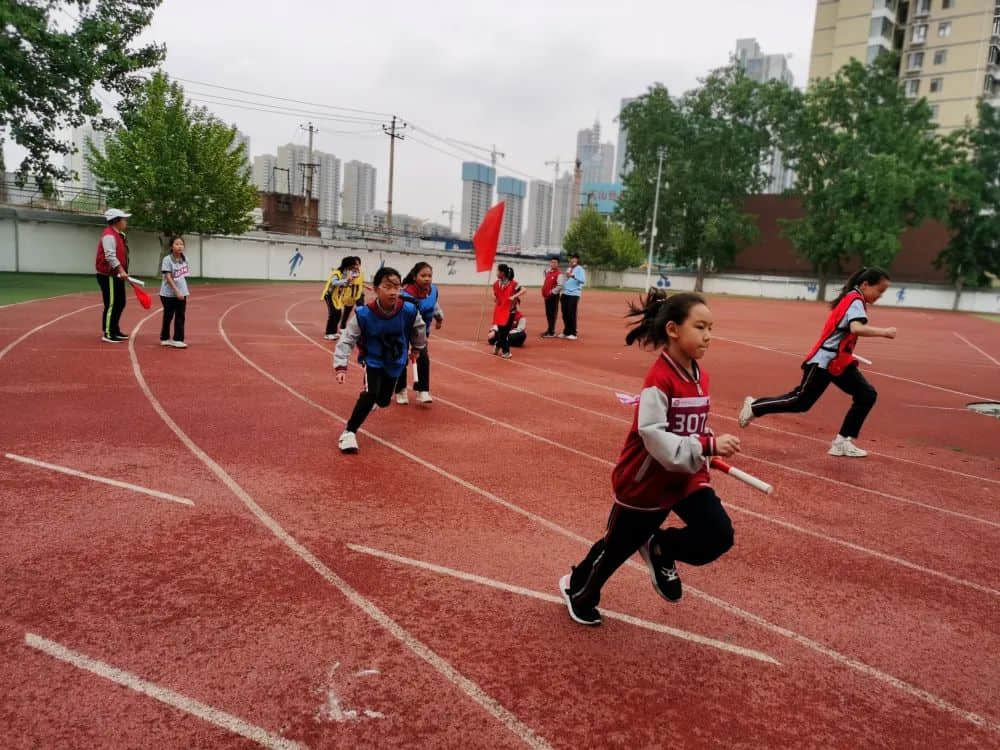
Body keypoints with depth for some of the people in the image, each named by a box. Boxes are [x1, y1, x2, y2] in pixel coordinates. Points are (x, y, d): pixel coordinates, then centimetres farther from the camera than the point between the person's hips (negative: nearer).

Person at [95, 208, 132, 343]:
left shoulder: (119, 235, 16)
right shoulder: (109, 235, -16)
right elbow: (110, 256, -25)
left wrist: (123, 272, 20)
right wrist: (121, 270, -29)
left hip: (117, 276, 10)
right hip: (108, 276, -10)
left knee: (120, 303, 17)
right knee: (111, 305, -6)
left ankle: (115, 330, 28)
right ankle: (107, 334, 0)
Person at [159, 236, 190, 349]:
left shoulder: (184, 259, 4)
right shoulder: (167, 259, -13)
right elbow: (168, 277, -17)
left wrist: (184, 292, 10)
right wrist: (176, 291, -24)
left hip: (181, 293, 4)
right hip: (168, 294, -4)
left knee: (180, 317, 3)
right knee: (168, 317, 8)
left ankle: (177, 340, 10)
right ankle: (165, 338, 23)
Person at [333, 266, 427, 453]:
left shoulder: (409, 311, -24)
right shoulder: (363, 314, -28)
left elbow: (419, 330, -1)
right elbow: (347, 340, -20)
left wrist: (416, 349, 15)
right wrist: (341, 366, -26)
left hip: (395, 362, 3)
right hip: (373, 360, -3)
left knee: (383, 401, 14)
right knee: (370, 394, -23)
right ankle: (349, 432, -7)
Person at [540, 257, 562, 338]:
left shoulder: (559, 274, -13)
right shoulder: (548, 272, 12)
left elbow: (560, 286, -21)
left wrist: (552, 292, -18)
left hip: (554, 296, -8)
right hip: (547, 296, 8)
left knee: (552, 314, -6)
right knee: (548, 313, 14)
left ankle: (552, 332, -4)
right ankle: (549, 329, 25)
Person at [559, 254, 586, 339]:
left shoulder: (580, 269, -7)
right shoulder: (568, 269, 18)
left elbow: (583, 280, -23)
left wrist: (573, 276, -35)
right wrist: (562, 292, 18)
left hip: (573, 295, -8)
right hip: (565, 294, 8)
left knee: (571, 315, -7)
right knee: (565, 314, 10)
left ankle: (573, 333, 0)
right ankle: (566, 332, 21)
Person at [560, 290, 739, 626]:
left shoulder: (700, 377, 0)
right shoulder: (659, 379, -25)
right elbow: (655, 438, -32)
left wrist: (710, 449, -4)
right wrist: (708, 446, -35)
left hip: (687, 475, 7)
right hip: (646, 481, -6)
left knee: (718, 535, -12)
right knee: (618, 546, 12)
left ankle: (660, 549, 19)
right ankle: (577, 589, 42)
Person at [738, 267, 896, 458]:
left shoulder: (850, 299, 13)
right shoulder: (856, 301, -15)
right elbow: (857, 328, -33)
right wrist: (883, 332, -29)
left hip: (839, 362, 10)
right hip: (824, 361, -10)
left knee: (867, 395, 3)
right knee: (801, 401, -4)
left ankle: (843, 442, 4)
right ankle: (755, 406, 12)